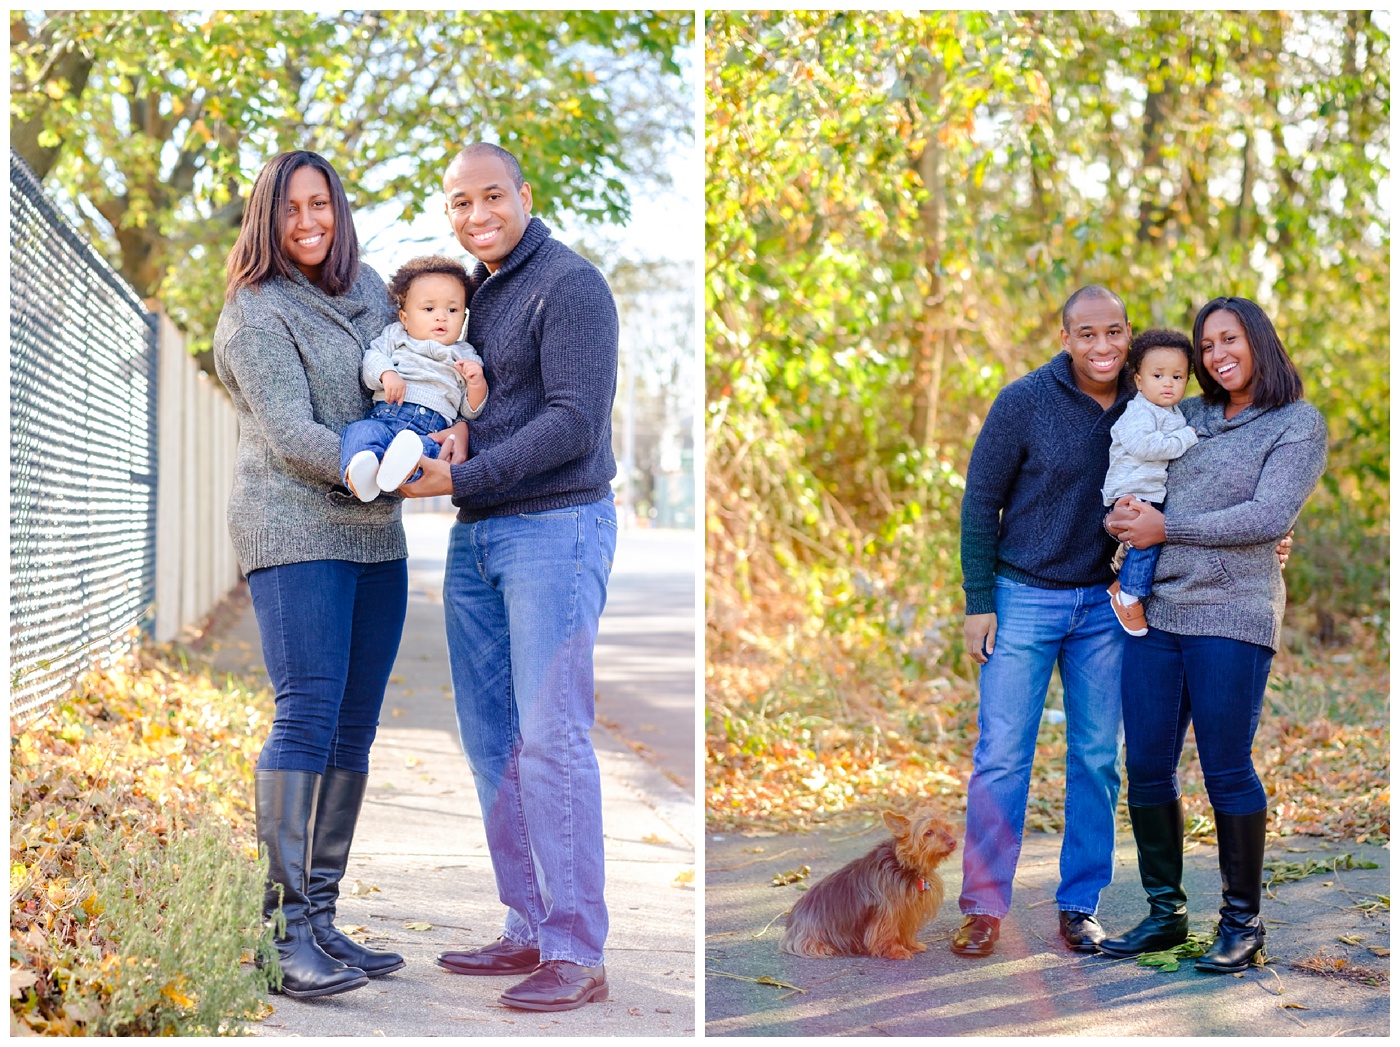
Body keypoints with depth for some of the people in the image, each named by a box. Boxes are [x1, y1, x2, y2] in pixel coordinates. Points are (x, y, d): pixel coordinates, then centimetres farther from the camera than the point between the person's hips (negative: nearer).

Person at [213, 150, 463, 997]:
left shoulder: (367, 287, 15)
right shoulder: (257, 314, -6)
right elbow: (290, 435, -14)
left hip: (376, 536, 7)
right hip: (295, 530, -7)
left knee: (354, 730, 6)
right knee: (308, 715, -13)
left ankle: (322, 917, 13)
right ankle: (283, 930, -11)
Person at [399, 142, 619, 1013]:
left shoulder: (570, 284, -8)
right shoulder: (471, 293, 18)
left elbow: (574, 423, -18)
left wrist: (459, 480, -19)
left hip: (556, 529, -8)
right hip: (477, 539, 9)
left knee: (551, 738, -11)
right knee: (492, 740, 8)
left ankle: (577, 954, -8)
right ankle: (528, 930, 16)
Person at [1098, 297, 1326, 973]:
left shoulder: (1299, 425, 1)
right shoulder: (1184, 417, 16)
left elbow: (1269, 516, -11)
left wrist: (1167, 529, -10)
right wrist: (1124, 517, 3)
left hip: (1231, 617, -5)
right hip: (1155, 611, 5)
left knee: (1227, 771, -3)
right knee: (1147, 769, 4)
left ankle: (1242, 923, 11)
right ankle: (1165, 912, 17)